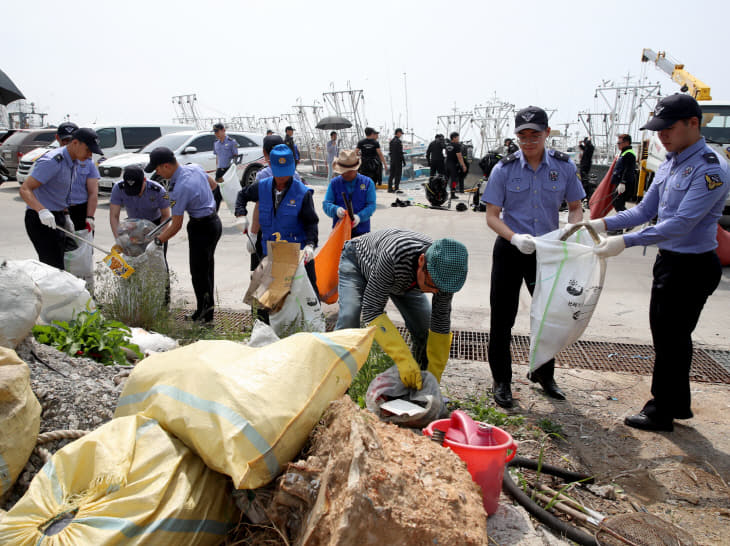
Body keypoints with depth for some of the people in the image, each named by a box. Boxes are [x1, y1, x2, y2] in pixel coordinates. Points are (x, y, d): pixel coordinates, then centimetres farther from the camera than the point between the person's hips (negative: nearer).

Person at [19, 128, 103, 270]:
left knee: (56, 266, 12)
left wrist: (65, 216, 20)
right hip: (41, 220, -9)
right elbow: (25, 189, -25)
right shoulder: (53, 161, -19)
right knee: (54, 268, -13)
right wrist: (42, 210, -40)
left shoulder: (72, 162, 10)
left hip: (57, 217, 9)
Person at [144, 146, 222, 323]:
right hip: (214, 221, 10)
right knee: (207, 268, 16)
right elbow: (213, 184, 19)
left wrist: (156, 242, -12)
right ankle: (207, 313, 26)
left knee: (198, 272, 2)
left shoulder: (179, 189, -25)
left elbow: (176, 225, -20)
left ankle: (203, 313, 13)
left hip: (201, 228, -10)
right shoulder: (195, 167, -1)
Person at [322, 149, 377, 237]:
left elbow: (371, 205, -4)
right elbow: (326, 204, 0)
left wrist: (359, 217, -22)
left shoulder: (367, 182, 2)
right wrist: (336, 210, -23)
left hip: (361, 231, 0)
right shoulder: (334, 183, 5)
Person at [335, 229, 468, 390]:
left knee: (425, 326, -9)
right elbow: (371, 309, -45)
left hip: (400, 277, 4)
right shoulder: (393, 256, -49)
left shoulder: (444, 273, -32)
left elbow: (441, 323, -22)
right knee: (349, 319, -26)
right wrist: (404, 359, -52)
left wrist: (434, 377, -23)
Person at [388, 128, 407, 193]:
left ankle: (390, 188, 12)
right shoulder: (398, 141, -15)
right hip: (398, 160, -8)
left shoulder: (391, 141, 10)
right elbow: (400, 153, -17)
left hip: (392, 160, 8)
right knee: (398, 175, -2)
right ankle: (396, 188, -3)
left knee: (391, 174, 10)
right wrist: (404, 161, -13)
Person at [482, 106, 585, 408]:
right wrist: (515, 237, -27)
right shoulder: (504, 169, -8)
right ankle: (501, 380, 19)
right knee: (502, 317, 2)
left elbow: (575, 208, 6)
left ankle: (543, 373, 37)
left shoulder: (564, 166, -2)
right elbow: (492, 216, -9)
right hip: (510, 250, -2)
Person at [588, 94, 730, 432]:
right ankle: (677, 405, 34)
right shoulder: (669, 164, 9)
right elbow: (645, 211, 12)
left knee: (672, 338, 2)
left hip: (692, 267, -9)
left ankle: (661, 412, 18)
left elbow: (682, 223, -27)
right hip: (668, 260, 9)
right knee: (664, 334, 17)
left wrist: (626, 242, -32)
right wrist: (603, 223, -2)